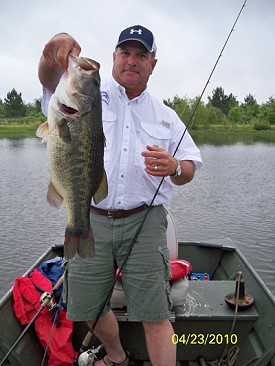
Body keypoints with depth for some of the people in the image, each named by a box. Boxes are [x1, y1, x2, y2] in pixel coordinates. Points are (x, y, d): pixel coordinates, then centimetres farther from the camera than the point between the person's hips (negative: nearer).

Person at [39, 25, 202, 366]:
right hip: (90, 221, 1)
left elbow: (190, 169, 9)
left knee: (155, 316, -2)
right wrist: (55, 48, -33)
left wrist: (175, 167, -14)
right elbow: (50, 79, -10)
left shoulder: (166, 116, 12)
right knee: (88, 311, 15)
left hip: (144, 224, 0)